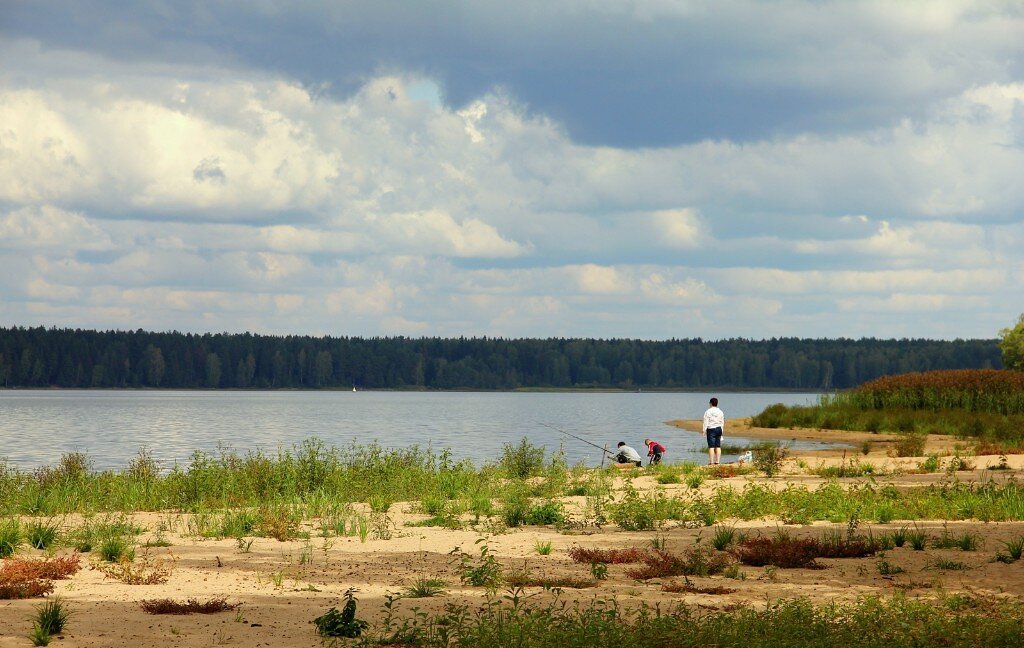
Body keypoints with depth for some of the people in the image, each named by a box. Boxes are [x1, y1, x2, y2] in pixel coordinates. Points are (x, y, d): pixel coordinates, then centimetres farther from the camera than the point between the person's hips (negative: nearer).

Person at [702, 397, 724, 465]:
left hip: (711, 429, -5)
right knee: (718, 446, 8)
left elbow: (706, 422, -7)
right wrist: (721, 431, 20)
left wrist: (704, 431, -2)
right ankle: (717, 461, 7)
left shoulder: (708, 412, -7)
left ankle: (711, 462, -9)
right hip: (719, 429, 5)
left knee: (711, 447, -6)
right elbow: (722, 423, 13)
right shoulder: (720, 412, 9)